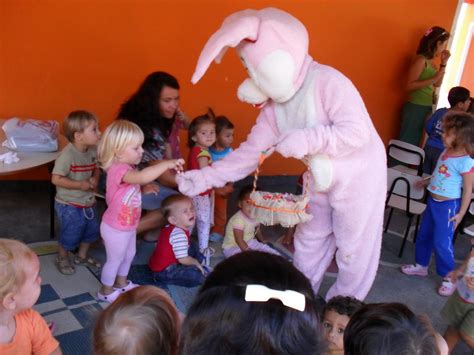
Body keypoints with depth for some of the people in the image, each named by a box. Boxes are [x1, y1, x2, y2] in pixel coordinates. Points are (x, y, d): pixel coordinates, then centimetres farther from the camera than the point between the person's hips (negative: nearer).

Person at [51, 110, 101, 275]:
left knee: (92, 230, 19)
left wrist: (95, 178, -10)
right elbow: (56, 179, -25)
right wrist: (80, 185, -27)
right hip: (69, 205, -7)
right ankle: (62, 259, 34)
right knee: (70, 234, 6)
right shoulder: (67, 155, -26)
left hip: (88, 201, 7)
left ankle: (82, 256, 43)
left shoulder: (93, 151, -5)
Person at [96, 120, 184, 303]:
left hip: (128, 226, 9)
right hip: (116, 228, -9)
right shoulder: (118, 169, -34)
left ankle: (121, 283, 50)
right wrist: (168, 163, -50)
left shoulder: (128, 168, 0)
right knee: (115, 259, 12)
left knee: (129, 255, 27)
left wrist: (146, 189, 2)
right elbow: (143, 177, -52)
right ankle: (106, 291, 35)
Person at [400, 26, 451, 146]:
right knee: (407, 142, -2)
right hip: (415, 107, -9)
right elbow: (409, 86, -22)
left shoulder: (431, 61, 10)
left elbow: (437, 84, 15)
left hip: (426, 108, 9)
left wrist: (444, 63, 8)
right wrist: (433, 78, -23)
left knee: (415, 142, 15)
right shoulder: (421, 59, -15)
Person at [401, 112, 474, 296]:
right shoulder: (446, 152, 1)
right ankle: (421, 265, 38)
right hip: (433, 201, 8)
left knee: (441, 242, -3)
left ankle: (449, 277, 14)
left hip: (448, 206, -8)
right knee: (423, 235, 19)